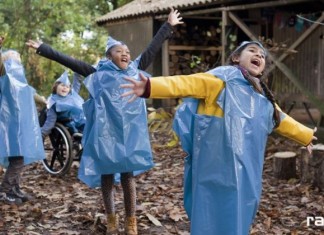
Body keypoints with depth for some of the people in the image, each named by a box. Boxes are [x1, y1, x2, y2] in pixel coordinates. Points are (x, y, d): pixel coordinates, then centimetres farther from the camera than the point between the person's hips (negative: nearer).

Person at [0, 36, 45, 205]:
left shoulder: (20, 81, 17)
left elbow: (30, 92, 37)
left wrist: (41, 99, 53)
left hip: (22, 124, 9)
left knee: (20, 159, 9)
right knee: (17, 159, -14)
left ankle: (14, 189, 16)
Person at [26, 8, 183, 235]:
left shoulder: (135, 70, 6)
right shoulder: (99, 74, 0)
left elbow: (152, 48, 12)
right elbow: (69, 61, -1)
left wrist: (169, 26, 18)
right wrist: (43, 48, -2)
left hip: (130, 132, 1)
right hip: (106, 131, -1)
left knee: (128, 175, 5)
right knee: (106, 174, 8)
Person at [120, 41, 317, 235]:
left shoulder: (264, 97, 17)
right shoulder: (225, 77, -5)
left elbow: (281, 120, 34)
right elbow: (187, 84, -16)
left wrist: (306, 136, 49)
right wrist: (150, 86, -31)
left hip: (246, 173, 7)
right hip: (218, 170, -7)